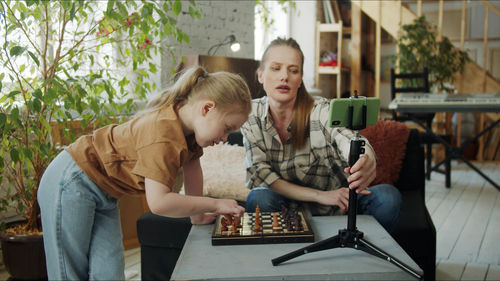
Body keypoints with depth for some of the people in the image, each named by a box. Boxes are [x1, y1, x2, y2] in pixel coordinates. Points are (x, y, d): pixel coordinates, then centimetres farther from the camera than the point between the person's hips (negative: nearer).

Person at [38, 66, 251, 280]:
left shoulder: (188, 125, -5)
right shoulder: (162, 132, -33)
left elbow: (192, 167, 11)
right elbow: (158, 202, -36)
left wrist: (197, 215, 14)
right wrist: (214, 204, -26)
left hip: (103, 194, 8)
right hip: (71, 183, -8)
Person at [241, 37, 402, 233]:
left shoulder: (322, 111, -16)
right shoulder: (251, 114, -9)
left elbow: (348, 140, -36)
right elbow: (258, 176, -14)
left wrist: (366, 160, -62)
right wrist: (320, 195, -24)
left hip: (337, 210, 1)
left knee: (388, 196, -24)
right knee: (259, 198, -31)